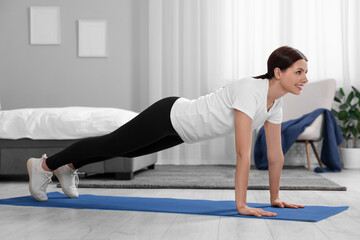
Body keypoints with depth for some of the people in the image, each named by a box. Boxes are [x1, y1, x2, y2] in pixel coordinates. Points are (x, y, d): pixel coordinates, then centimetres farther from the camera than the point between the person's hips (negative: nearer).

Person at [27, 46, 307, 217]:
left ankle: (69, 167, 48)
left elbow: (276, 154, 1)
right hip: (168, 115, -8)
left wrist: (275, 198, 3)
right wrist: (241, 204, -35)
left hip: (180, 128, 8)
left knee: (126, 150, 25)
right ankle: (43, 165, 30)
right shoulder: (250, 90, -33)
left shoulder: (276, 101, -6)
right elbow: (243, 153, -37)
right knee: (110, 144, 8)